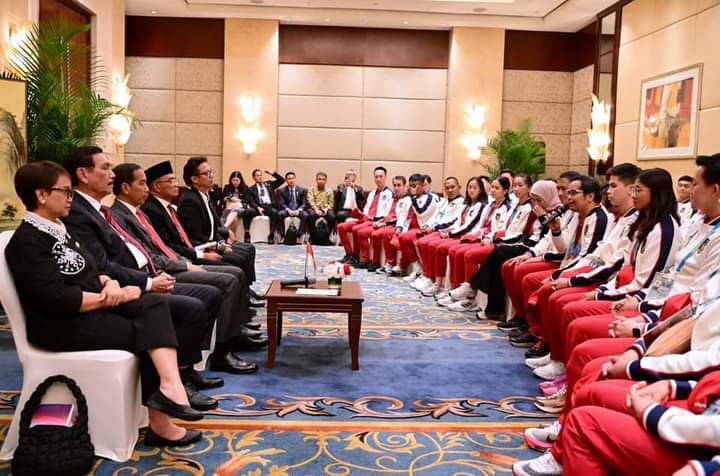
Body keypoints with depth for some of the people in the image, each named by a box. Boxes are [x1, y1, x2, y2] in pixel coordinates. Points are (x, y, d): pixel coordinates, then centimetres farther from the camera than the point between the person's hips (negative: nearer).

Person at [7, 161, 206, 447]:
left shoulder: (59, 229, 17)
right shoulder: (27, 241, -13)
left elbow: (87, 274, 18)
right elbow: (58, 300, -23)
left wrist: (109, 283, -6)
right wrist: (110, 297, -14)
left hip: (94, 308, 8)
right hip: (62, 324, -8)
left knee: (155, 304, -17)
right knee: (151, 331, -17)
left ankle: (168, 387, -28)